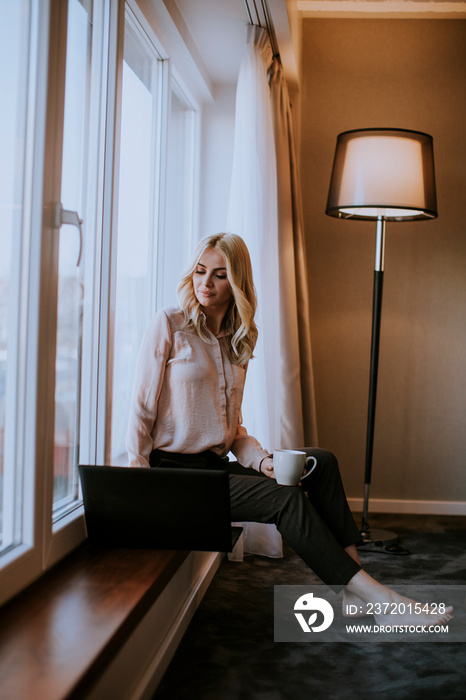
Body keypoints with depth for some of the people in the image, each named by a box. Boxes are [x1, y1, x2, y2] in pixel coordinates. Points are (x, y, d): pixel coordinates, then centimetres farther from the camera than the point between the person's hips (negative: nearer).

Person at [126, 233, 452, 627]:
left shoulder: (237, 341, 15)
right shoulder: (169, 325, -5)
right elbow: (141, 410, -7)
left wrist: (261, 459, -4)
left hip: (217, 465, 7)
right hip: (173, 470, -7)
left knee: (322, 462, -11)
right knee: (285, 498, -25)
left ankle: (355, 589, -18)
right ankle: (375, 598, -22)